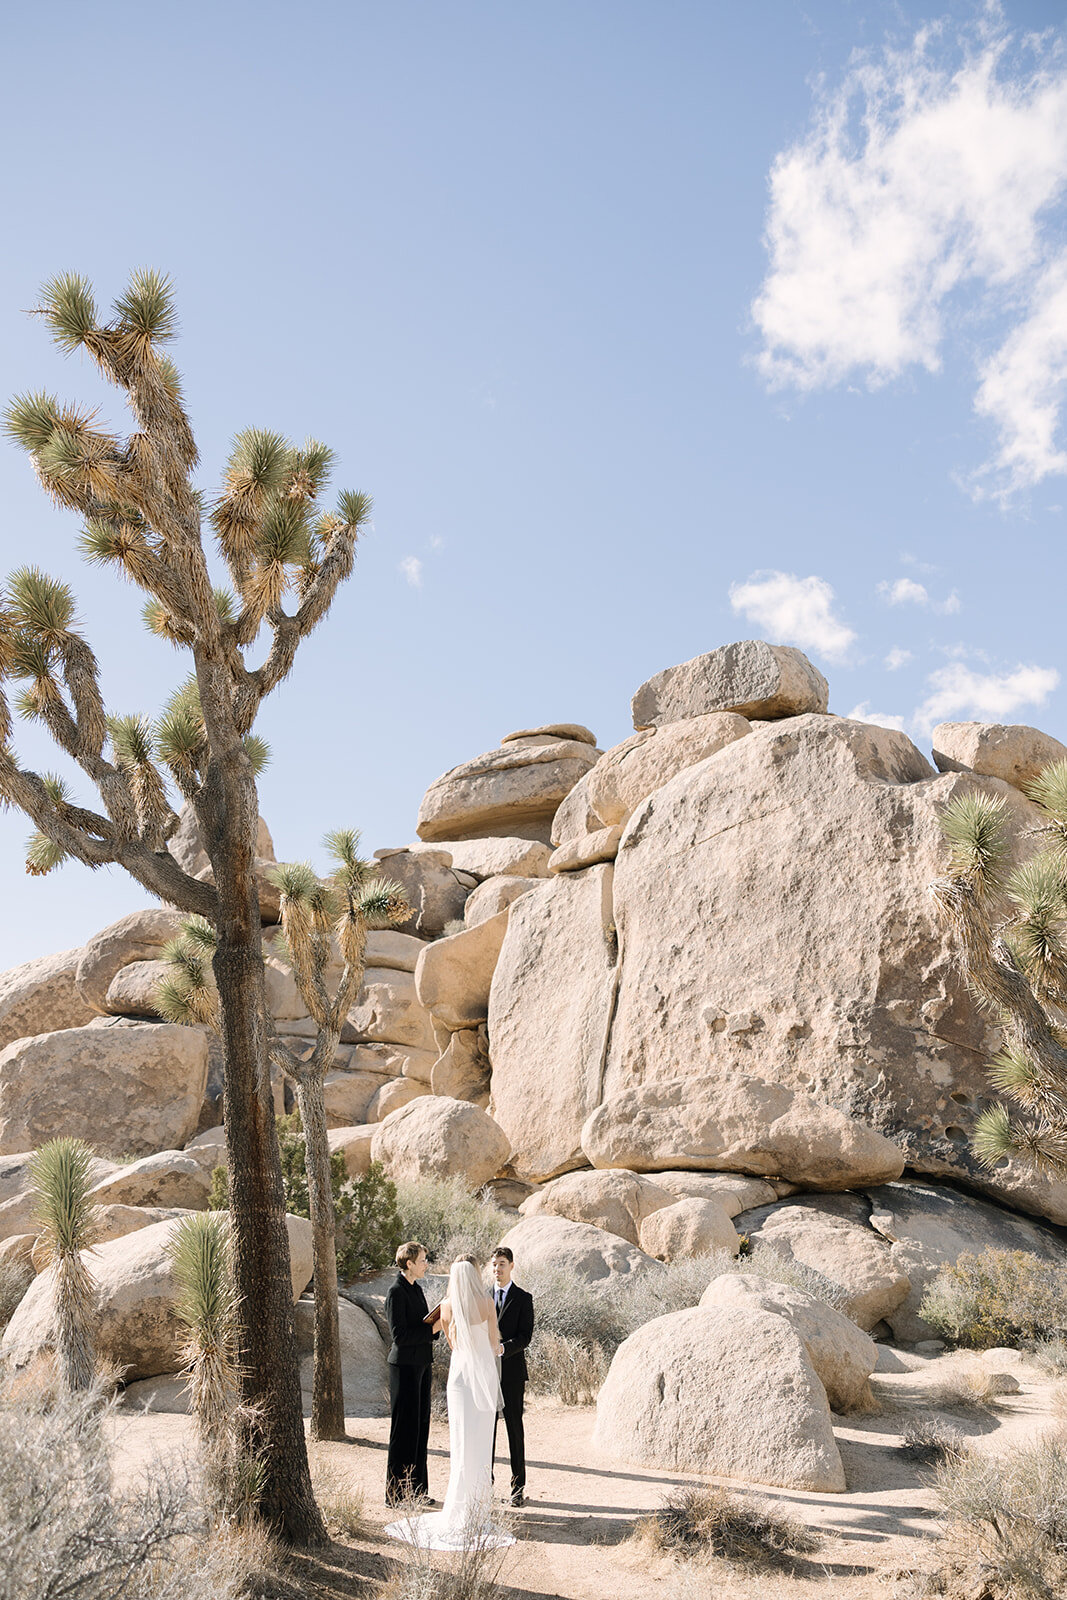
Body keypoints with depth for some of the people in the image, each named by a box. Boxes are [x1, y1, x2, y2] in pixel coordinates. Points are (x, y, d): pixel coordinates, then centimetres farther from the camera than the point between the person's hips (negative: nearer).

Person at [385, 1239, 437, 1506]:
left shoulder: (416, 1288, 13)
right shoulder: (396, 1291, -15)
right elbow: (400, 1335, -19)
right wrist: (432, 1329, -17)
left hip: (421, 1363, 9)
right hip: (405, 1365, -9)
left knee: (420, 1426, 12)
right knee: (404, 1428, -3)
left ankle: (417, 1490, 21)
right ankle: (397, 1494, 6)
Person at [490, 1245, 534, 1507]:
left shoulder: (523, 1298, 0)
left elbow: (525, 1336, -7)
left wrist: (502, 1348, -21)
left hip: (512, 1370, -3)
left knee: (514, 1428, 3)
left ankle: (518, 1487, 10)